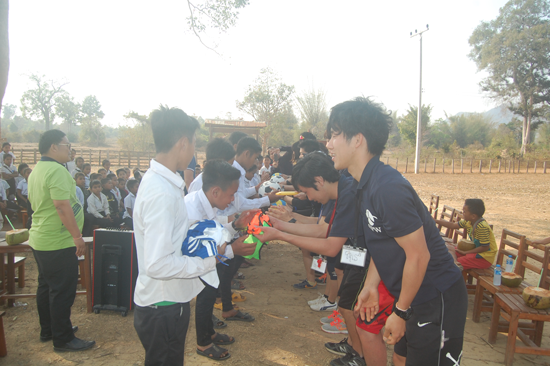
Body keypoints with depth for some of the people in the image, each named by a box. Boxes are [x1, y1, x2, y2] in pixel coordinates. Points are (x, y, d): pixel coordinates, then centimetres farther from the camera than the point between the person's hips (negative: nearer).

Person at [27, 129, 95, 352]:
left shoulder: (36, 171, 13)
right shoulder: (56, 170, -19)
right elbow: (62, 206, -26)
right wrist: (77, 236, -21)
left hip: (40, 239, 10)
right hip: (58, 243, -10)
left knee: (46, 286, 19)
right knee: (62, 291, -1)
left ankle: (47, 330, 33)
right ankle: (63, 339, 10)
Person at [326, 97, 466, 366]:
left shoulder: (388, 188, -28)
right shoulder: (366, 185, 4)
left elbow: (418, 255, -25)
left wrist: (400, 312, -15)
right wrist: (370, 286, 9)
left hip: (437, 300, -9)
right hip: (413, 296, 9)